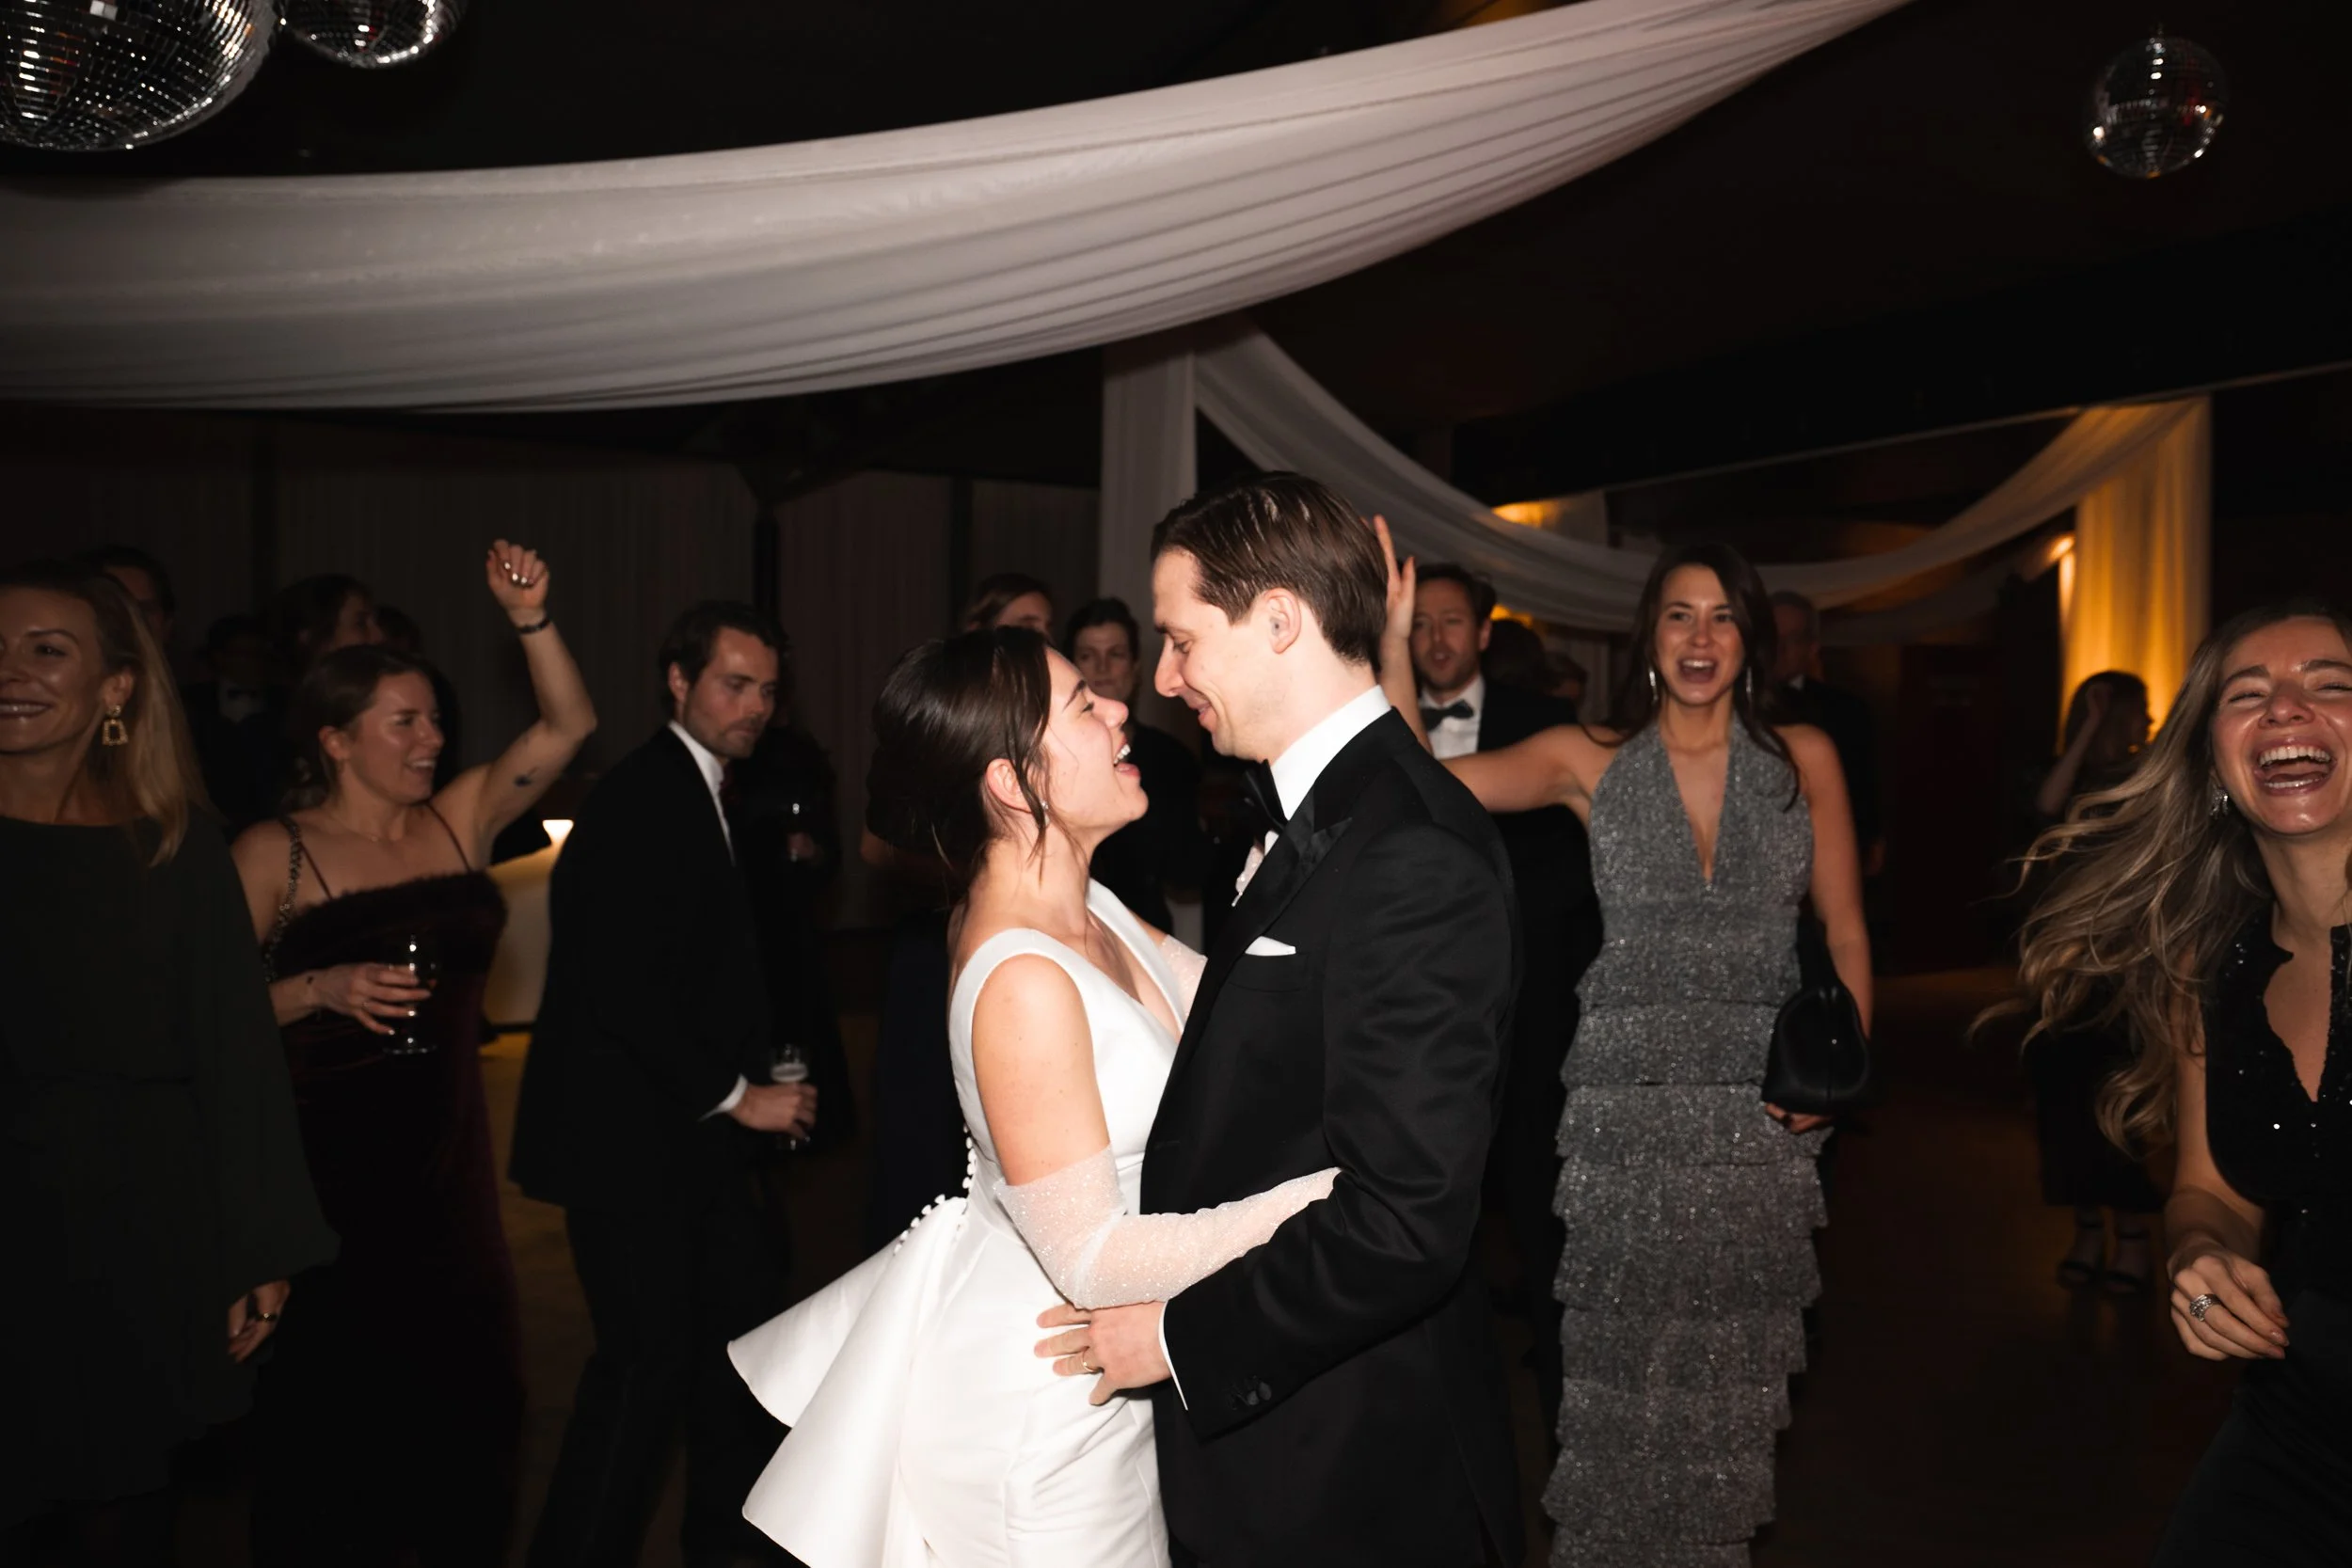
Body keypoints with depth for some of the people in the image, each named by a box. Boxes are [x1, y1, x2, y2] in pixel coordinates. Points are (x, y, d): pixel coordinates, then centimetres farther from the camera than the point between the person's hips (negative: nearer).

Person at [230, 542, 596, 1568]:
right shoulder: (274, 852, -5)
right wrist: (321, 990, -21)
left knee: (468, 1382, 13)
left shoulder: (458, 819, 5)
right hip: (323, 1166, -4)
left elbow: (566, 725, -2)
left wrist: (530, 620, -12)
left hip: (446, 1159, 5)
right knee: (332, 1404, 7)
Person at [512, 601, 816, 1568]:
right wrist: (734, 1094, -16)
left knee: (742, 1323, 18)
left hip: (690, 1128, 10)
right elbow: (620, 991, -23)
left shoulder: (708, 794, 14)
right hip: (630, 1132, -10)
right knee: (648, 1357, -4)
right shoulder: (636, 801, -17)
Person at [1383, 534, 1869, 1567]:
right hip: (1626, 1103, -1)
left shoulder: (1804, 761, 3)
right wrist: (1391, 647, -27)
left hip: (1762, 1106, 1)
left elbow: (1845, 932, 7)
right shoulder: (1589, 761, -1)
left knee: (1729, 1373, 13)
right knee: (1620, 1367, 7)